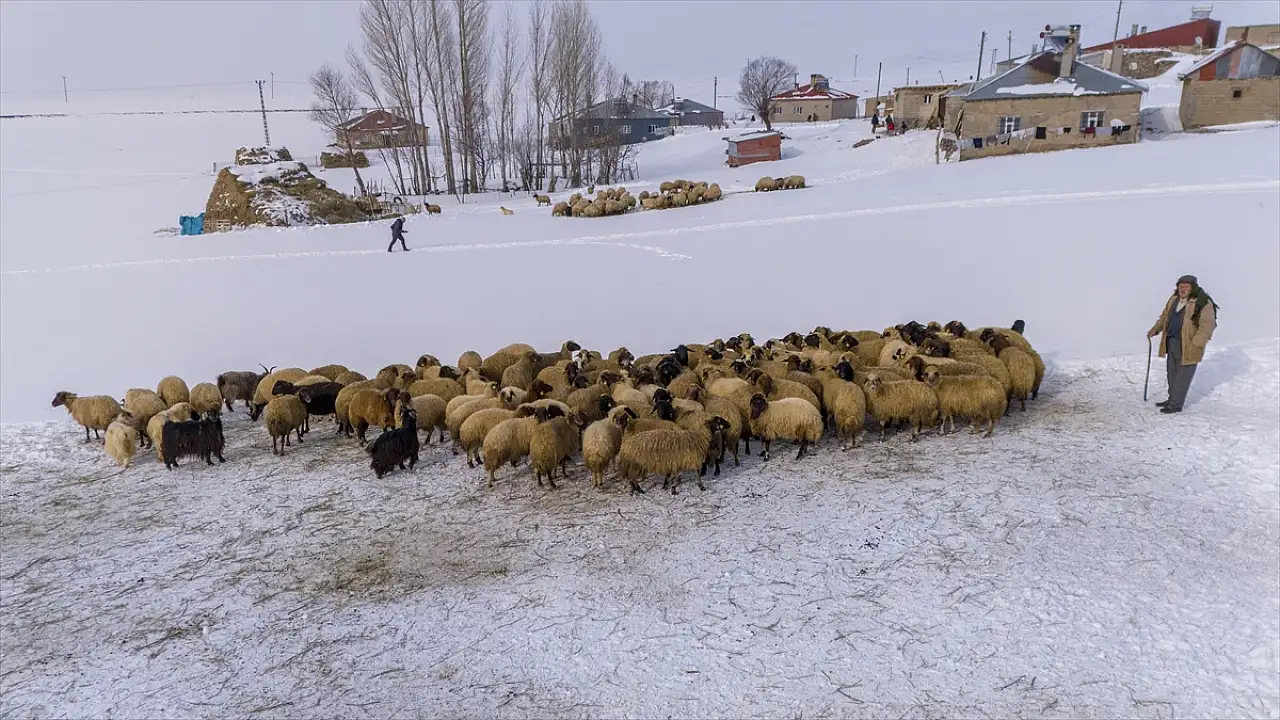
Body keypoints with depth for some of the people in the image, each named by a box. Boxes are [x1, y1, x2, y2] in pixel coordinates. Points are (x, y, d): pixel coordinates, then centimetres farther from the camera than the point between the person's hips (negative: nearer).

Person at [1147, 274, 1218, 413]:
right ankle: (1172, 399, 31)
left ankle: (1176, 404, 4)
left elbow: (1207, 326, -18)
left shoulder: (1203, 303, -14)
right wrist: (1155, 329, 10)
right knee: (1172, 373, 17)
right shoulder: (1174, 300, 9)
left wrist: (1195, 345, -24)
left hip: (1188, 347, -8)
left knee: (1182, 375, -2)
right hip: (1172, 343, 8)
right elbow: (1165, 317, 23)